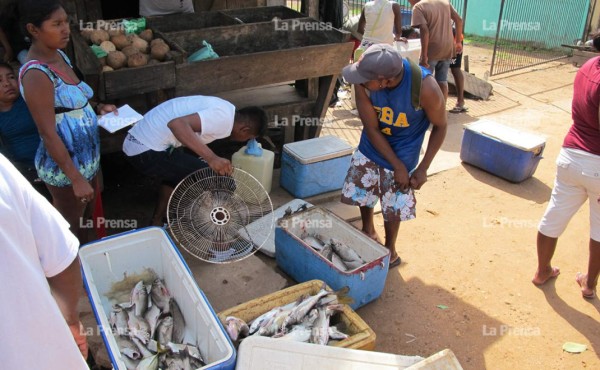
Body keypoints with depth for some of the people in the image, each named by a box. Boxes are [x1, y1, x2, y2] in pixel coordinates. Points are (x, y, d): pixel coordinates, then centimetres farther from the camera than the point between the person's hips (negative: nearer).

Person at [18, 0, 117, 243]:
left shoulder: (58, 55, 2)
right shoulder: (36, 75, -25)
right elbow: (48, 134, -23)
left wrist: (97, 108, 2)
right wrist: (76, 178, -22)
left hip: (85, 156, 9)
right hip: (64, 166, -9)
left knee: (86, 216, 26)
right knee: (70, 231, 12)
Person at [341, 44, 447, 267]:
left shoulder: (425, 87, -34)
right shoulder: (364, 83, -28)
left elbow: (440, 126, -15)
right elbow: (371, 128, -18)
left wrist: (423, 168, -15)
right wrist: (397, 166, -17)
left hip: (403, 153, -3)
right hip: (370, 148, 3)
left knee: (392, 208, 6)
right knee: (362, 192, 19)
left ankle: (389, 251, 34)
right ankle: (368, 232, 49)